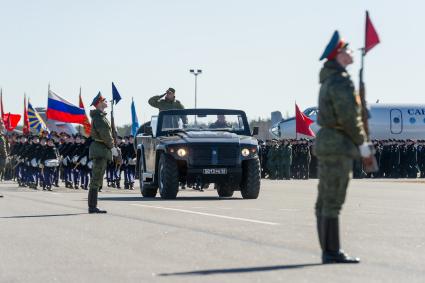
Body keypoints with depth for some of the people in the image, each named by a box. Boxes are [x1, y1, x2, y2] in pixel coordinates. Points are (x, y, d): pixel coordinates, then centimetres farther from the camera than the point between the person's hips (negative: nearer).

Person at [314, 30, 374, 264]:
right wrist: (362, 144, -8)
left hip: (326, 144, 10)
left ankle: (328, 251, 14)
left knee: (325, 201, 10)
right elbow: (349, 117, -18)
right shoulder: (341, 81, -14)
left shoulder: (329, 81, 18)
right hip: (338, 146, -10)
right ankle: (332, 252, -9)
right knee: (333, 201, -9)